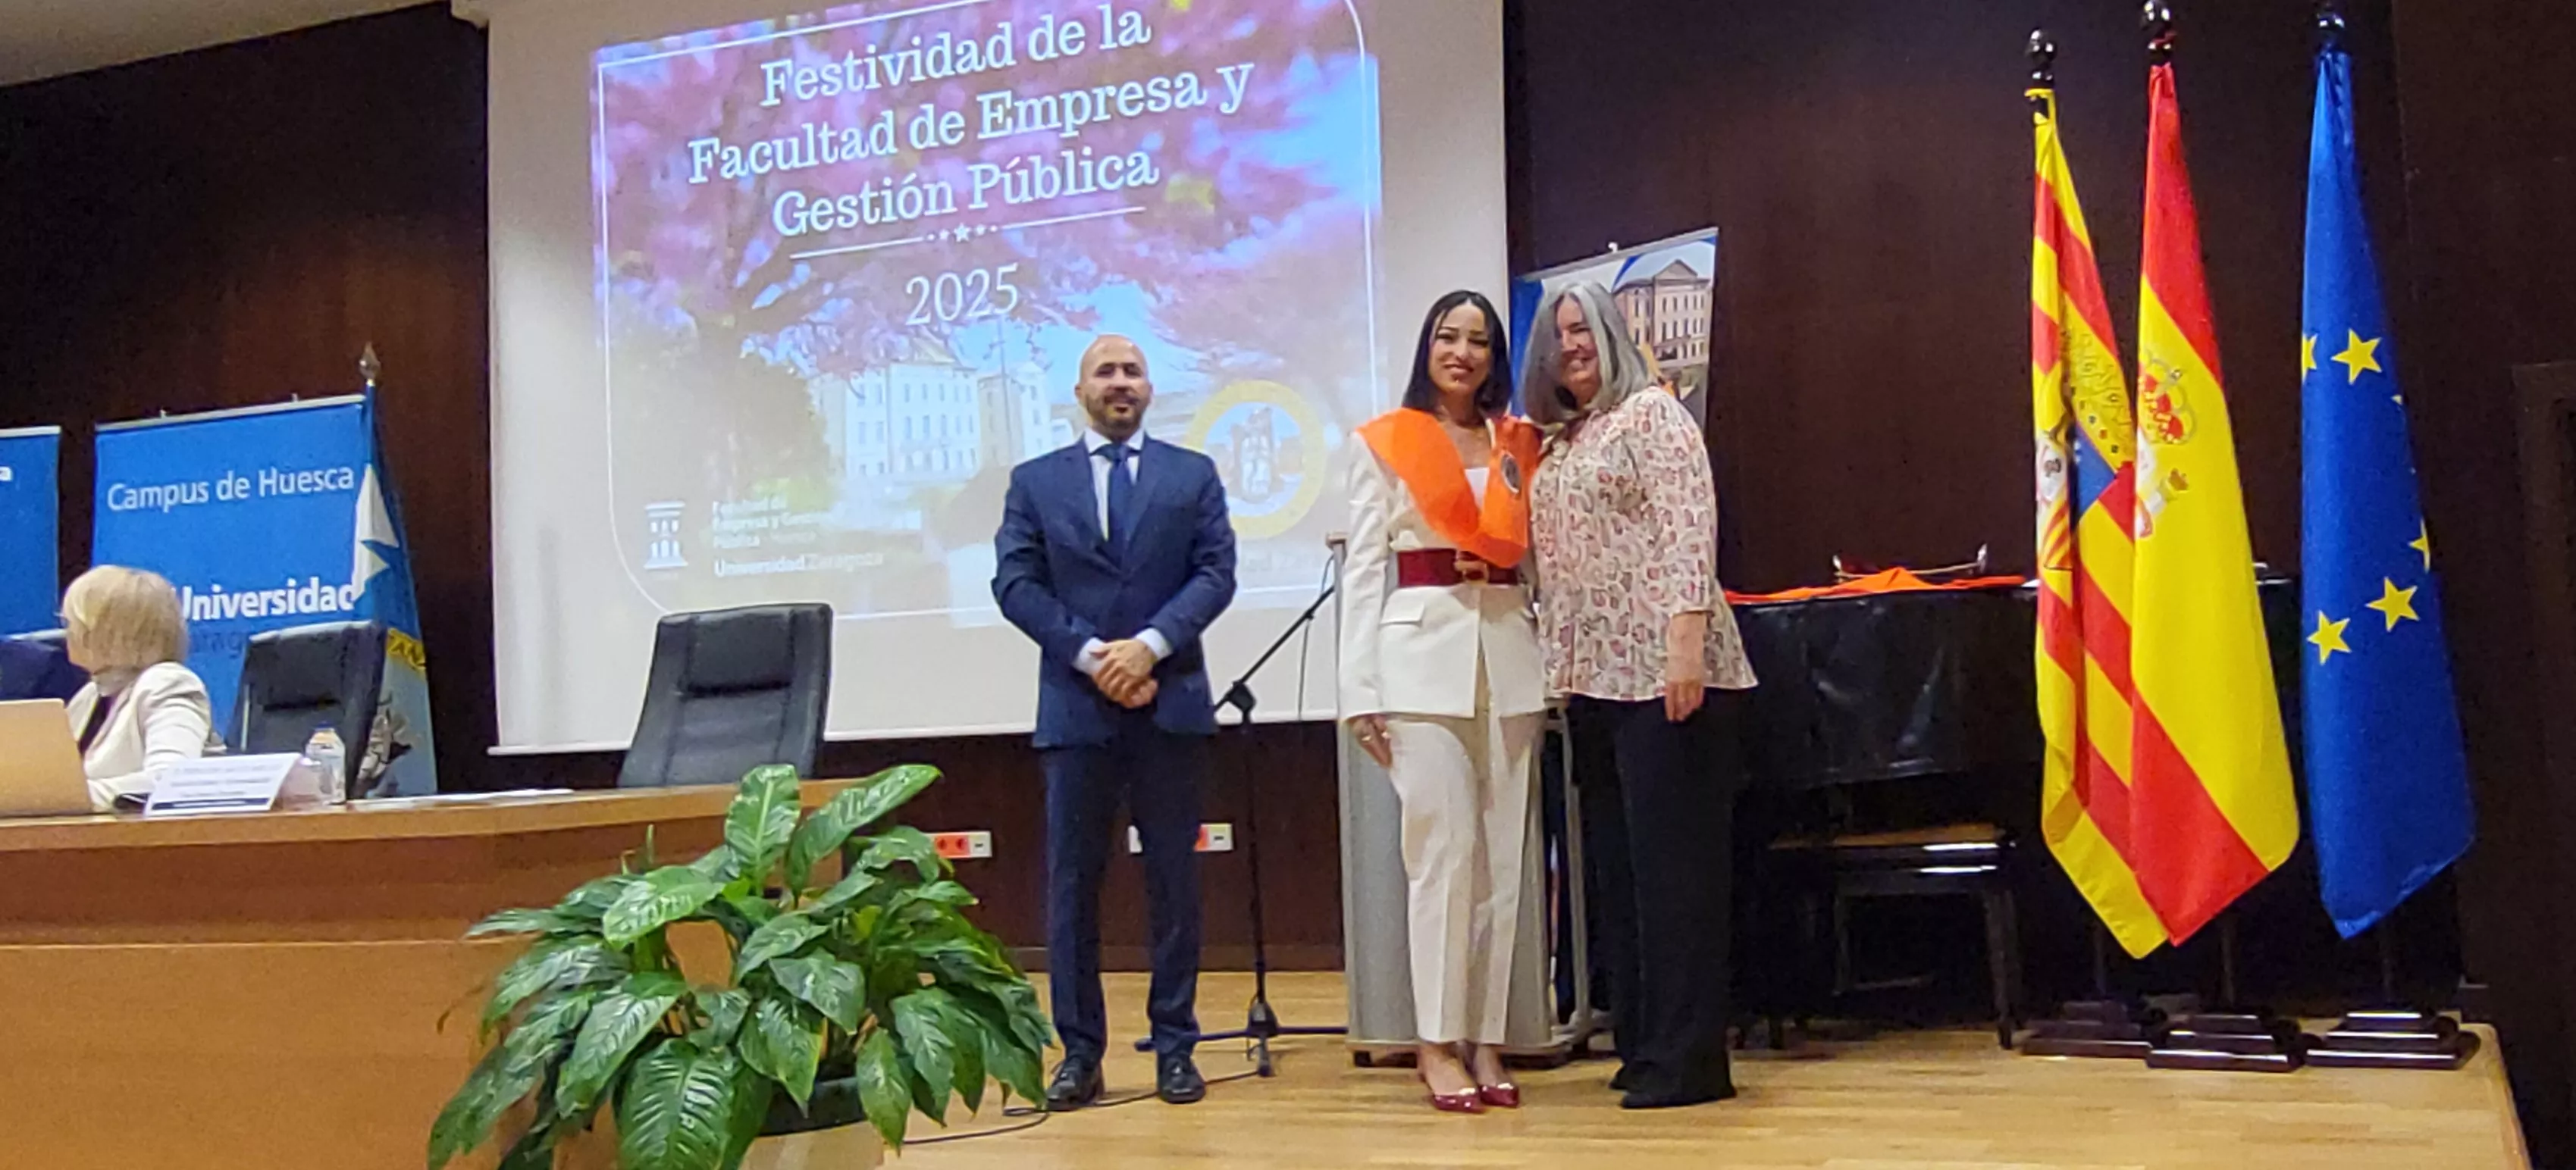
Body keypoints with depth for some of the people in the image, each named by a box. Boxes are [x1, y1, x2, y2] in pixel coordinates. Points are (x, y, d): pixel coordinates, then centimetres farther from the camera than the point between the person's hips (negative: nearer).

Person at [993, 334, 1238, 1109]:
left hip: (1171, 703, 0)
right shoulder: (1035, 481, 11)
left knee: (1175, 879, 4)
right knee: (1072, 884, 2)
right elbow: (1016, 582, 1)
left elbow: (1216, 572, 1)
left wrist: (1150, 644, -13)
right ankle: (1080, 1053, 9)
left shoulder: (1193, 475, 11)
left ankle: (1175, 1047, 12)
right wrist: (1090, 654, -10)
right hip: (1075, 705, 0)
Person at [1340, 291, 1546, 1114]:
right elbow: (1364, 571, 2)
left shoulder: (1520, 445, 15)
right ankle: (1437, 1044, 0)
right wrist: (1361, 694, -5)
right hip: (1423, 654, -4)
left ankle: (1485, 1039, 9)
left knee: (1503, 857, 2)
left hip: (1511, 656, 4)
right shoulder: (1384, 445, 6)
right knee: (1444, 851, -9)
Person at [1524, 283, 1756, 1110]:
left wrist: (1688, 639, -22)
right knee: (1615, 863, 11)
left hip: (1660, 673, -8)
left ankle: (1686, 1058, -1)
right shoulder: (1555, 443, 19)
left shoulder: (1651, 415, -3)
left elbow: (1689, 530, -13)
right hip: (1592, 678, 8)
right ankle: (1642, 1043, 19)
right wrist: (1556, 671, 11)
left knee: (1672, 860, -6)